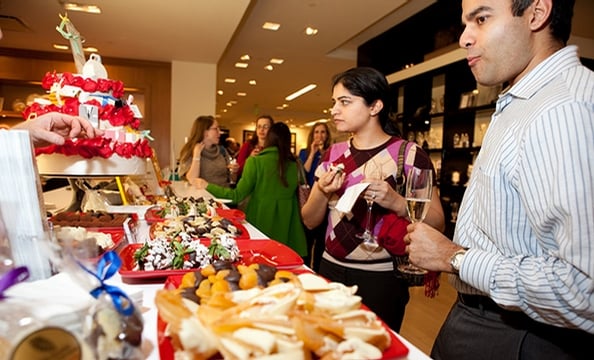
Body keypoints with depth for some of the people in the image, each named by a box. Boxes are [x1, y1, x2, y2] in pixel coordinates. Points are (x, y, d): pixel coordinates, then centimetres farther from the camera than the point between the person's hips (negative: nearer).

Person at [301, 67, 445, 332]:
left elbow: (437, 223, -11)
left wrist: (397, 203, -27)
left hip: (381, 280, -4)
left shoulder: (409, 155, -11)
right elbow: (310, 221, 4)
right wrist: (322, 192, -15)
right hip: (331, 271, 5)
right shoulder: (333, 155, 4)